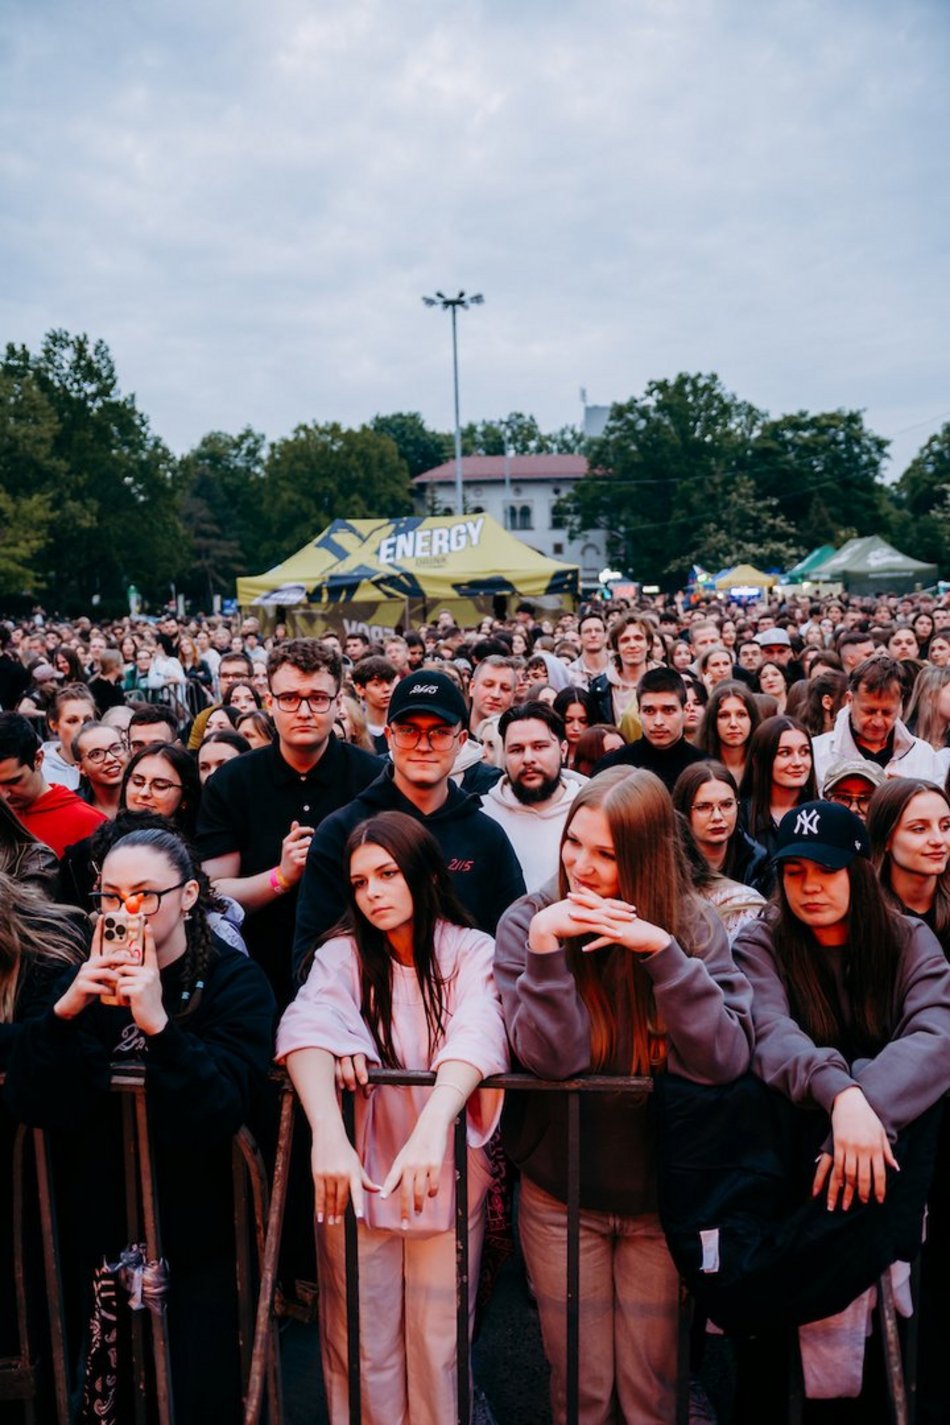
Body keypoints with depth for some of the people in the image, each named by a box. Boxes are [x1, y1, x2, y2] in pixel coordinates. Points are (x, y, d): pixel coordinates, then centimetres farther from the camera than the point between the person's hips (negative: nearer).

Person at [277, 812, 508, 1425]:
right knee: (364, 1351, 12)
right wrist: (328, 1134, -42)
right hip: (358, 1175, 1)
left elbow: (477, 1034, -29)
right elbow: (307, 1029, -25)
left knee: (440, 1348, 10)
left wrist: (431, 1128, -46)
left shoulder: (471, 951, -10)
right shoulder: (342, 955, -6)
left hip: (448, 1180, -1)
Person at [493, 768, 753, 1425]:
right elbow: (552, 1058, -23)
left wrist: (662, 950, -31)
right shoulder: (529, 921, -14)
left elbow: (724, 1060, -23)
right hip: (560, 1194, 0)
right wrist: (544, 945, -34)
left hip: (659, 1196, 1)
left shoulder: (693, 925, -12)